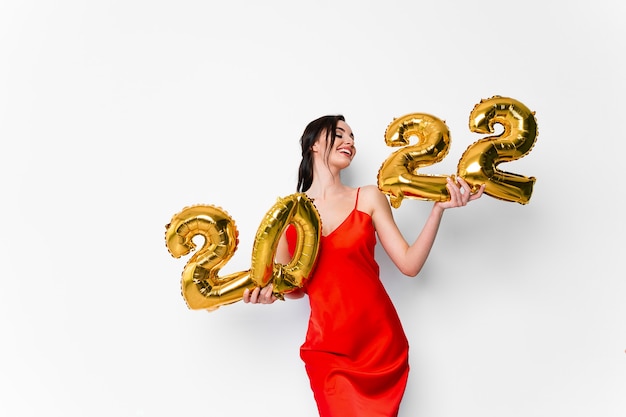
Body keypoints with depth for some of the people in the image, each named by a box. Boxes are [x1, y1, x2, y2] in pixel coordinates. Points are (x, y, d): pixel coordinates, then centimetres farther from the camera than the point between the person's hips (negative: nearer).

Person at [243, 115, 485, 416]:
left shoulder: (369, 198, 1)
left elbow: (409, 264, -4)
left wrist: (438, 208, -13)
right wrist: (269, 292, -12)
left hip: (380, 343, 1)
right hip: (327, 349, 0)